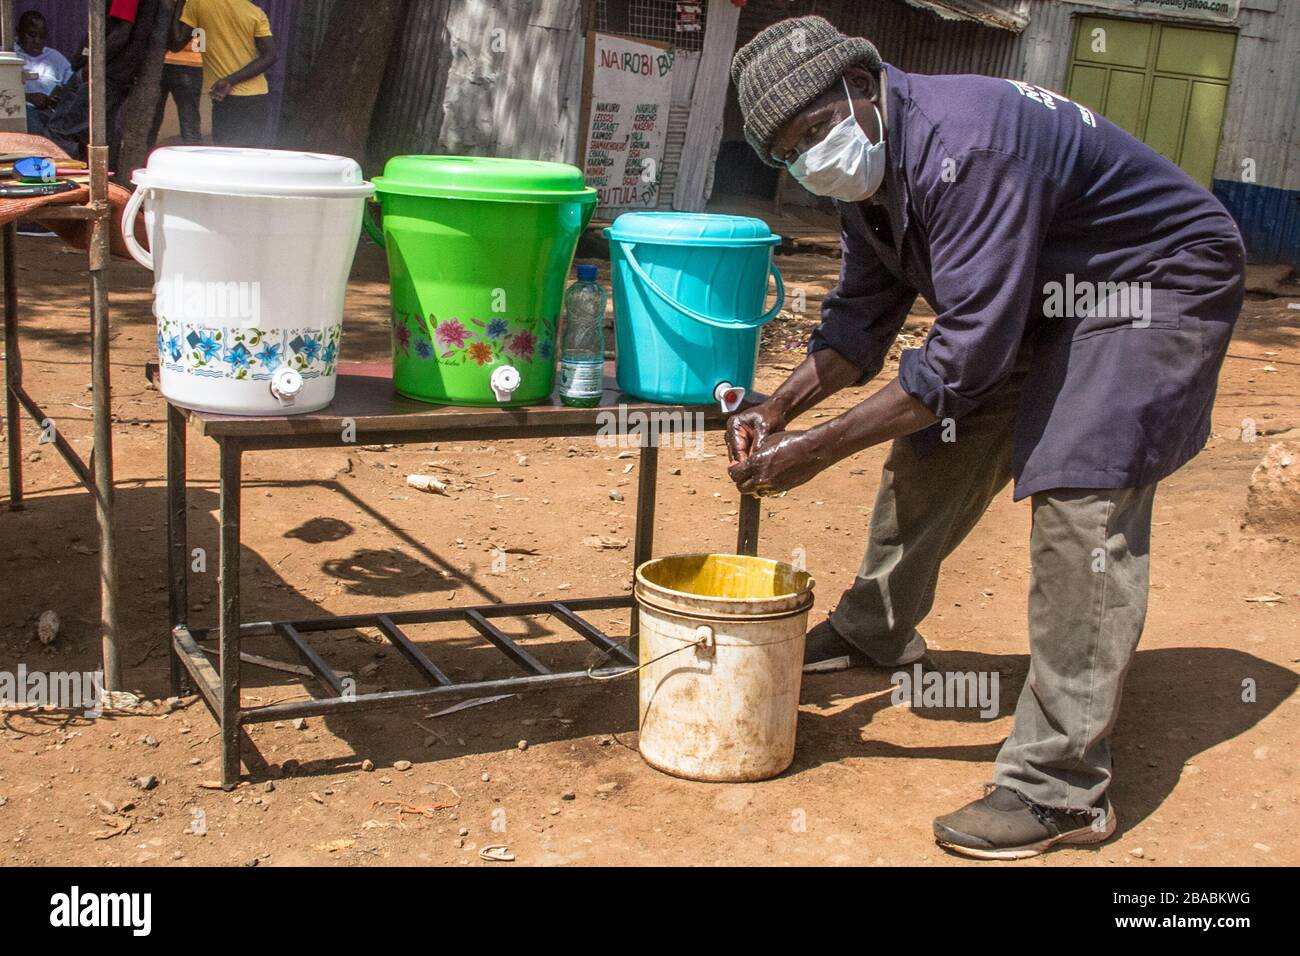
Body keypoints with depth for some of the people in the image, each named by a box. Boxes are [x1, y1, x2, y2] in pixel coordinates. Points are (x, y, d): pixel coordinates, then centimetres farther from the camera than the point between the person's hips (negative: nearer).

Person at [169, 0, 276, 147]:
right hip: (258, 98, 3)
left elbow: (176, 43, -1)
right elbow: (269, 57, -4)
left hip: (228, 98, -3)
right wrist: (231, 80, -7)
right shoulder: (257, 13, 5)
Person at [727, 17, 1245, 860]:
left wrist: (819, 447, -33)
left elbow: (968, 350, -36)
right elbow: (861, 320, 5)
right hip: (1042, 295, 9)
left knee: (1083, 498, -20)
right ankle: (874, 631, 31)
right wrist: (777, 410, -10)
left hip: (1158, 284, -9)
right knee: (933, 450, 7)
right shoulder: (871, 164, -3)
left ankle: (1063, 791, -17)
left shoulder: (963, 148, -33)